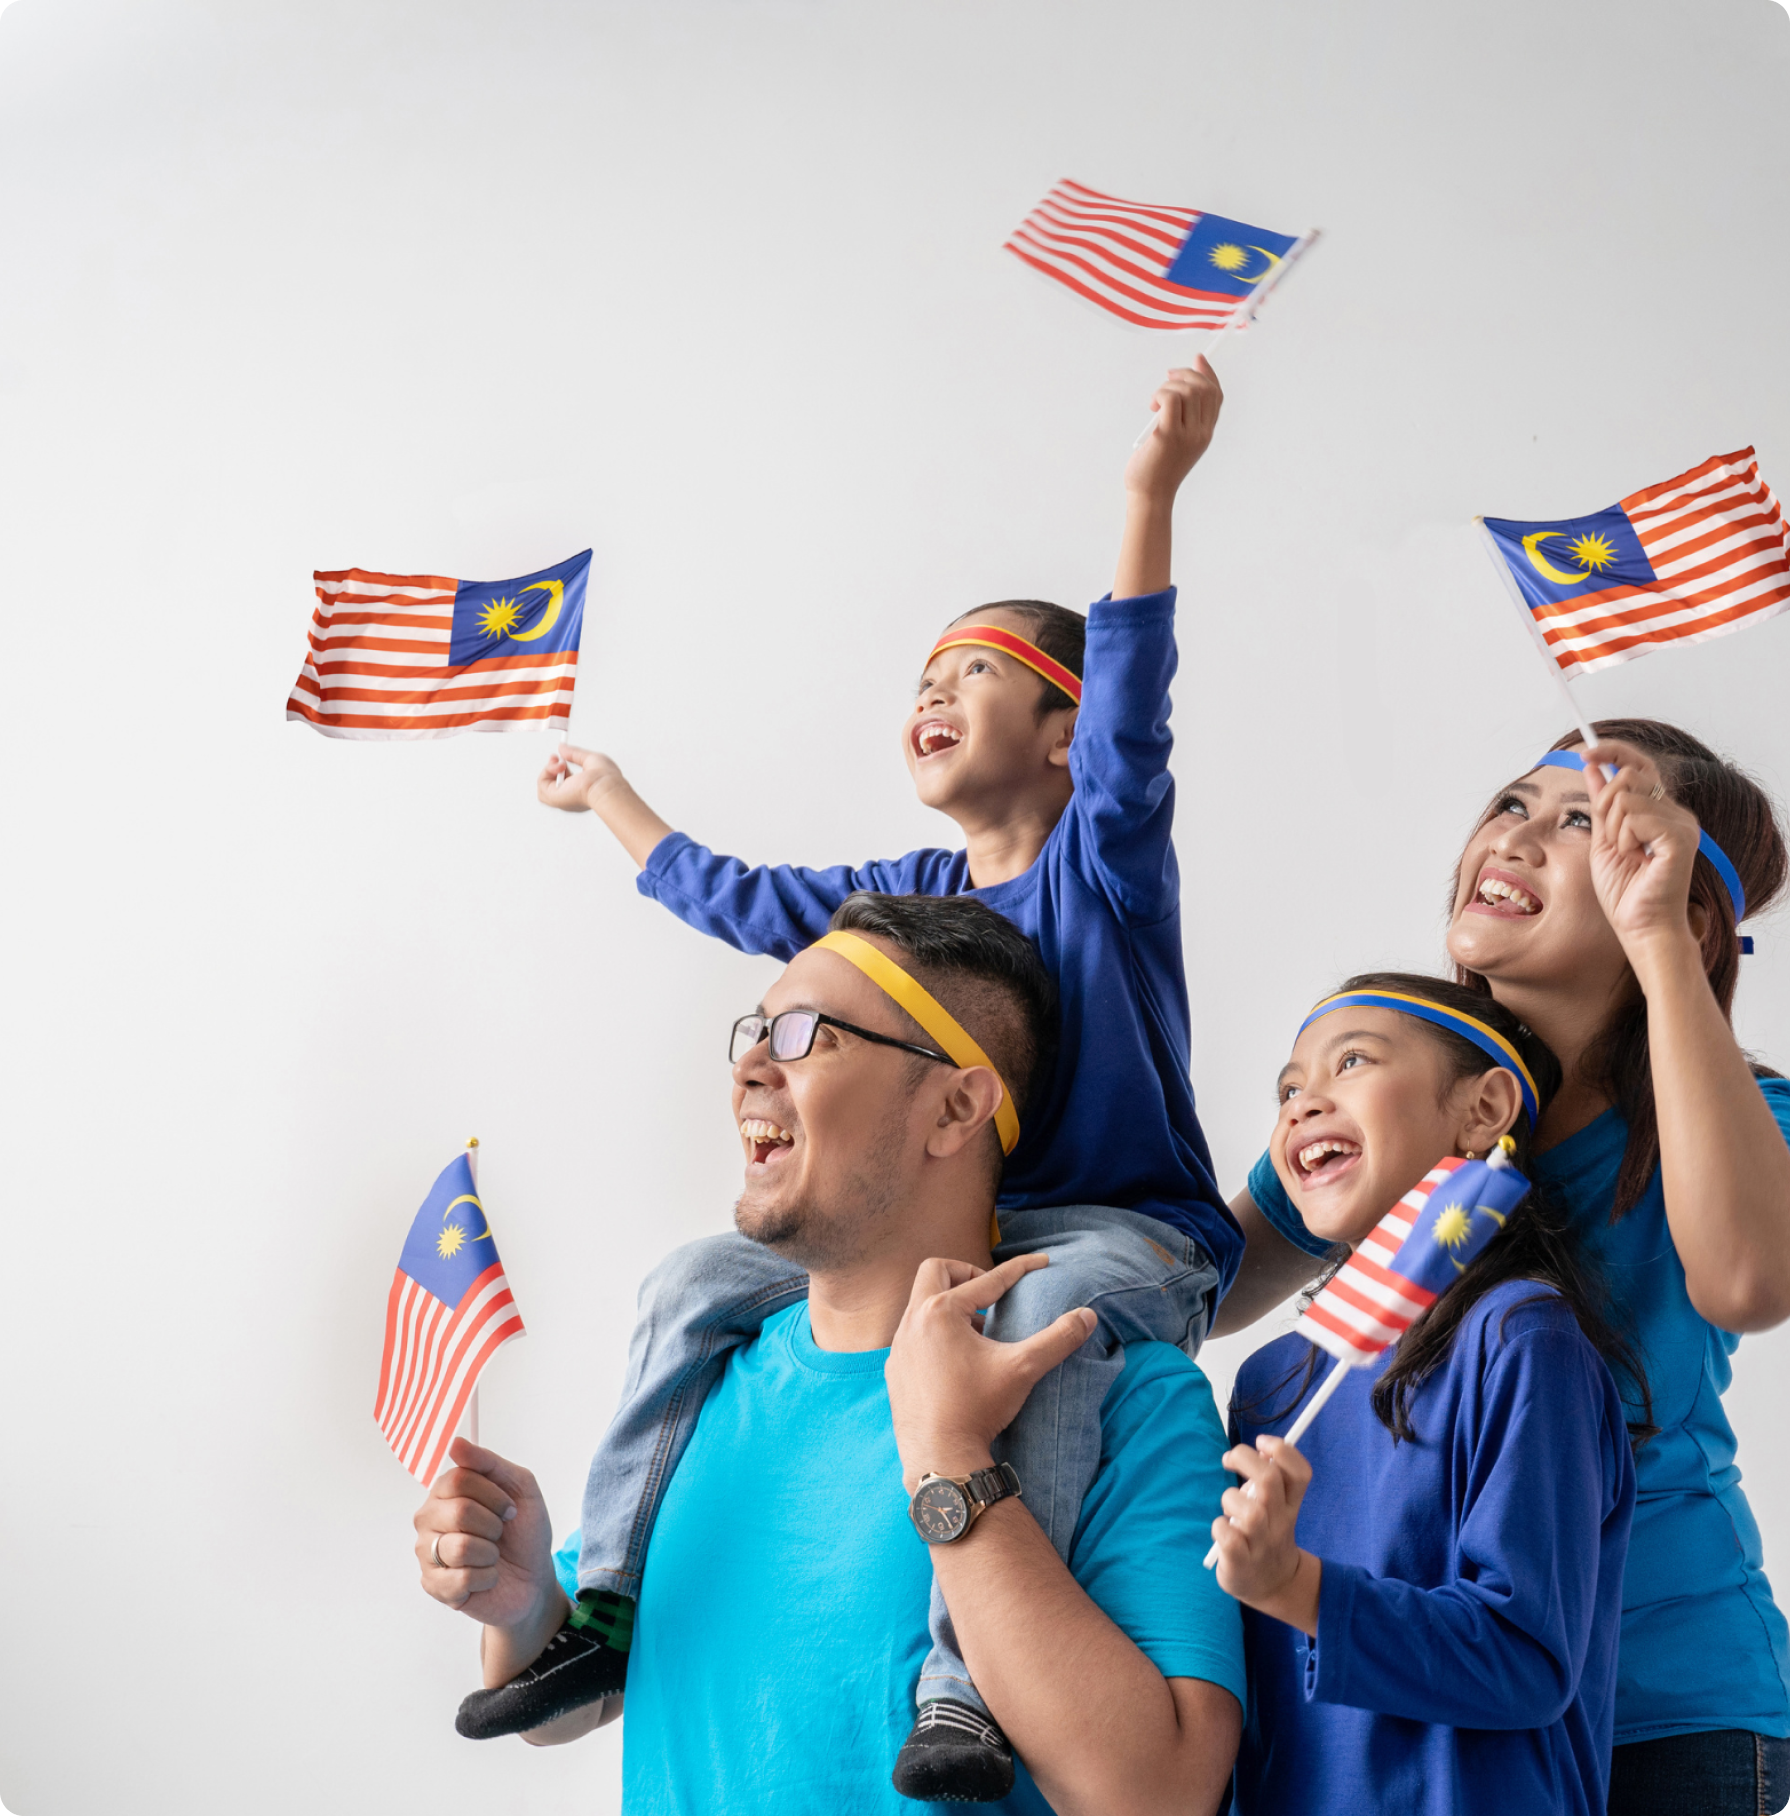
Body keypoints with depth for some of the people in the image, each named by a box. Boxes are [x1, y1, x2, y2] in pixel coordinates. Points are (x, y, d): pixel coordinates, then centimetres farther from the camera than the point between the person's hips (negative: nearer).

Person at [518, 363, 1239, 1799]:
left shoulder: (1100, 857, -3)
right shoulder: (907, 896, 15)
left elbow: (1130, 710, -22)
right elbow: (741, 901, 29)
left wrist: (1151, 497, -35)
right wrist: (614, 799, 42)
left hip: (1126, 1231, -7)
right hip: (943, 1236, 7)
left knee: (1048, 1311, -41)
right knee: (696, 1283, -3)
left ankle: (969, 1686, -49)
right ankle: (609, 1605, 1)